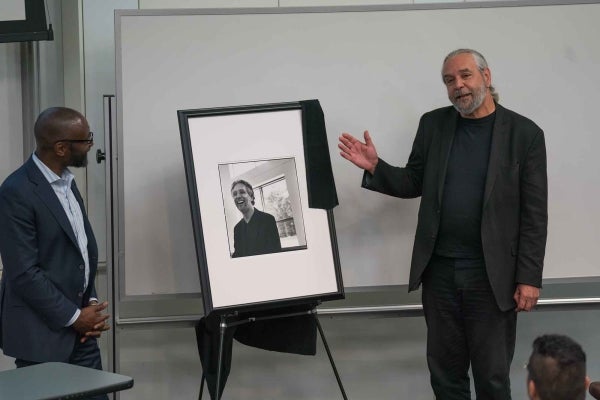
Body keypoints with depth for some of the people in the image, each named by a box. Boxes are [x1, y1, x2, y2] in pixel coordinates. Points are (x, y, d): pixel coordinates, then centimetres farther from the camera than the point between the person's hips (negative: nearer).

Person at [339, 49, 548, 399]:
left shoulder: (525, 133, -6)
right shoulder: (433, 125, 5)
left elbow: (535, 214, -6)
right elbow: (414, 184, 11)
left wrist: (529, 278, -10)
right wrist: (375, 166, -7)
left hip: (491, 274, -3)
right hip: (440, 269, 4)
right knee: (445, 371, 13)